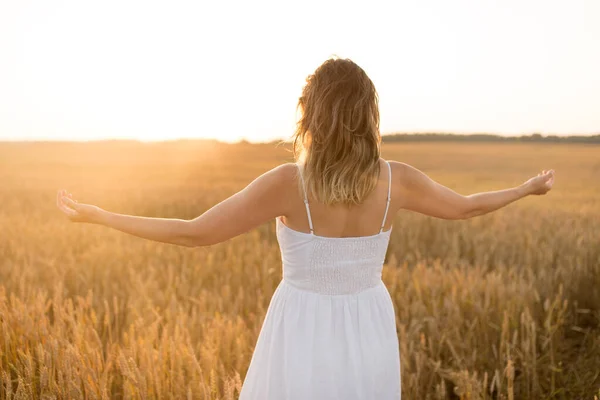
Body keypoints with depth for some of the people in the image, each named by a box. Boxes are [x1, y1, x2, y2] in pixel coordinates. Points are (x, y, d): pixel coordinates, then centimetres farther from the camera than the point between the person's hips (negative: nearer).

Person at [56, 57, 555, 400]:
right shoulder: (396, 179, -10)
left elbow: (194, 234, -18)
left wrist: (97, 216, -8)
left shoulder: (289, 182, -21)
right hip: (369, 344, 3)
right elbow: (464, 206, 7)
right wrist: (528, 188, 27)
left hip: (303, 343, -3)